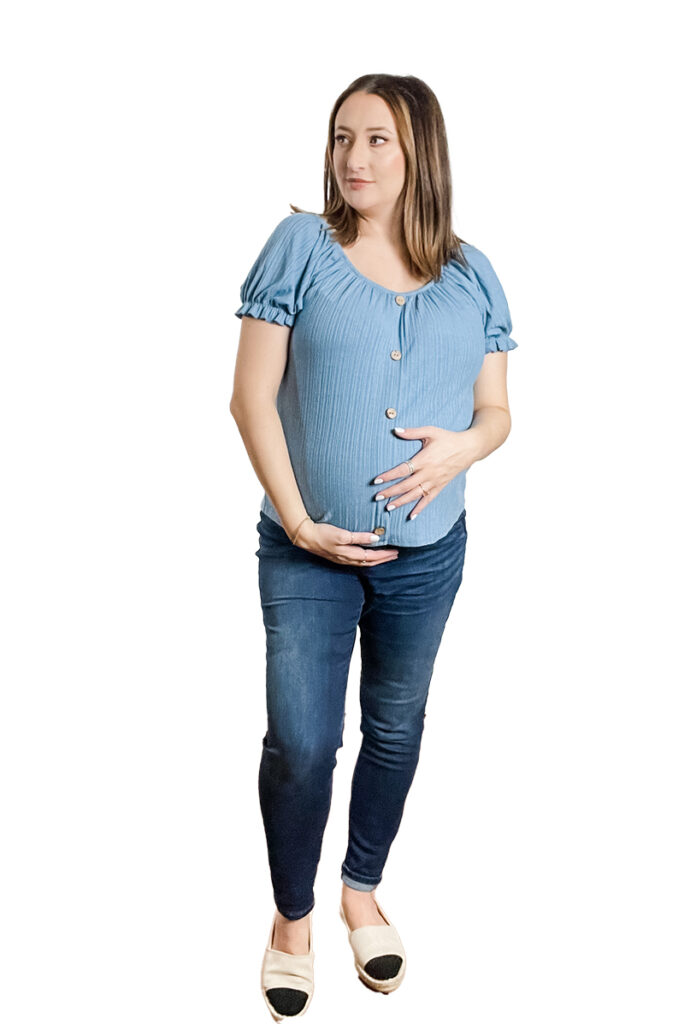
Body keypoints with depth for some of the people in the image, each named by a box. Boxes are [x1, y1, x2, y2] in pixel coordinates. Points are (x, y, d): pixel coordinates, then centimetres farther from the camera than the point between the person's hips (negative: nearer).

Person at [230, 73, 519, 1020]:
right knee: (300, 745, -1)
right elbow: (252, 395, -7)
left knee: (395, 733, 16)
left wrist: (460, 447, -15)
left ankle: (363, 892, 40)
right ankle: (293, 916, 25)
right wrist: (297, 518, -14)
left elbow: (496, 411, 8)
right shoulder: (299, 245, -5)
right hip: (308, 555, -2)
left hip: (427, 557, 3)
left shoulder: (472, 275, 3)